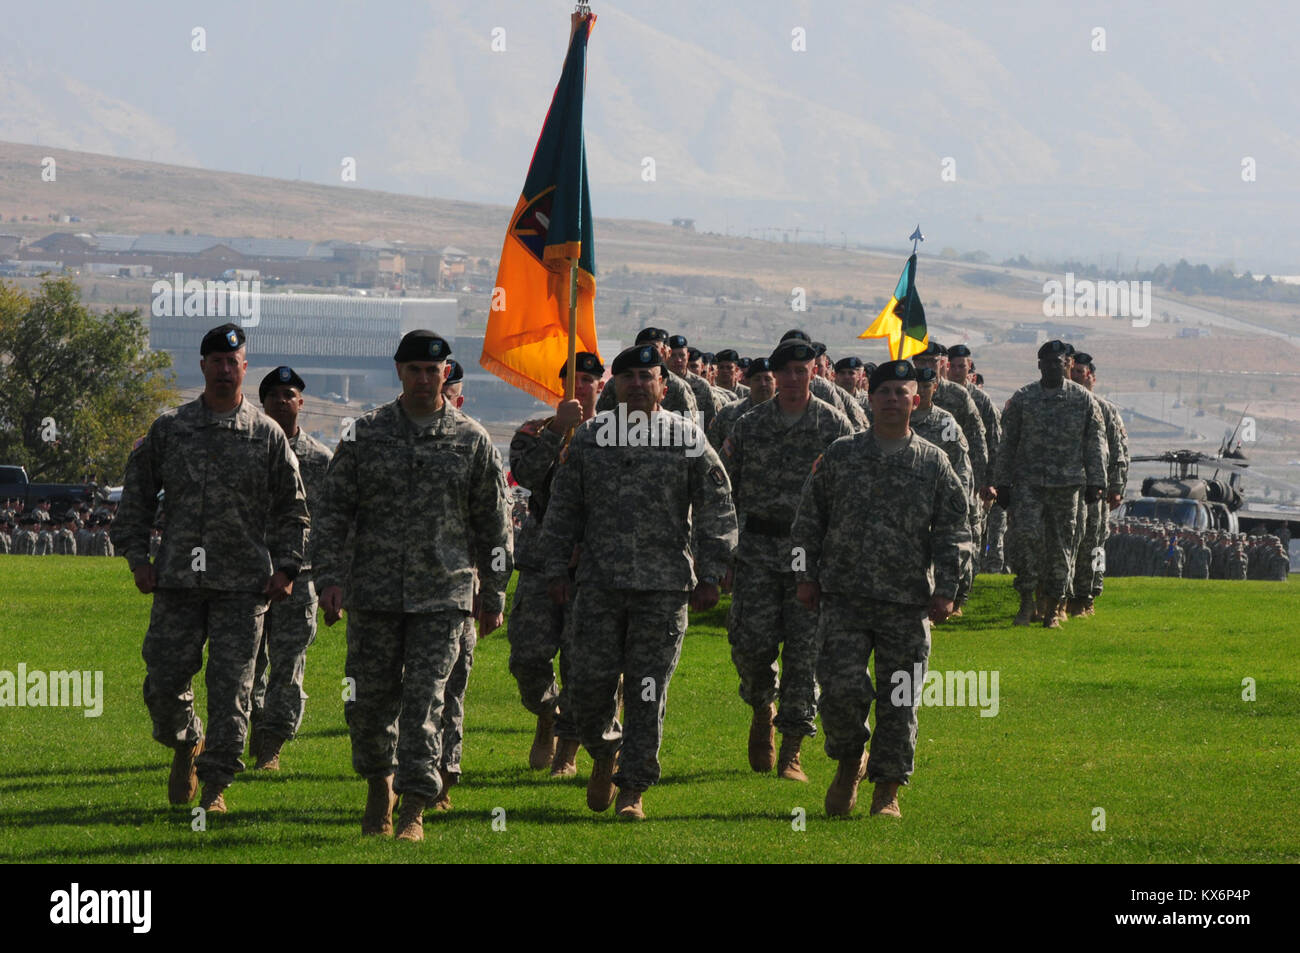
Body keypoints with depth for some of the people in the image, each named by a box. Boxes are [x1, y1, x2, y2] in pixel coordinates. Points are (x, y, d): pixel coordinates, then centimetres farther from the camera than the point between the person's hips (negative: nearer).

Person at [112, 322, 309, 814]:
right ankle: (185, 742, 32)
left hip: (243, 587, -1)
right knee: (164, 681, 2)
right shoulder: (169, 429, 8)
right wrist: (136, 556, 6)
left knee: (231, 688, -5)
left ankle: (216, 784, 2)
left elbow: (292, 509, 11)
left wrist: (285, 568, 2)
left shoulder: (267, 435, 6)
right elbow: (136, 494, 14)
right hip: (178, 580, 1)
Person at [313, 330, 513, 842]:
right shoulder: (364, 434, 5)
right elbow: (335, 510, 5)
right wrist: (330, 577, -5)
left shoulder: (472, 441, 5)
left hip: (442, 594, -1)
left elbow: (493, 524, 10)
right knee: (369, 699, 5)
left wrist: (492, 595, 9)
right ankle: (379, 784, 30)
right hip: (373, 589, 1)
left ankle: (415, 810, -5)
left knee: (424, 700, -8)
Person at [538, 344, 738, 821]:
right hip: (599, 584, 2)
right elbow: (563, 509, 13)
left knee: (648, 692, -1)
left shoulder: (688, 439, 3)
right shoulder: (589, 437, 8)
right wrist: (557, 569, 8)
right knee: (590, 683, -1)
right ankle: (605, 753, 28)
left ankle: (632, 789, 7)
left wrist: (709, 576, -1)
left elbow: (717, 512, 5)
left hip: (664, 588, -2)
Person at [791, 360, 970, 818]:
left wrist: (945, 589, -2)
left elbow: (953, 531, 6)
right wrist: (806, 575, 7)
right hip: (844, 598, 0)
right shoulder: (840, 456, 7)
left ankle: (887, 792, 13)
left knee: (900, 701, 1)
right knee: (841, 688, -11)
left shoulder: (934, 463, 6)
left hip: (908, 604, 0)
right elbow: (809, 518, 13)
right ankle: (848, 763, 15)